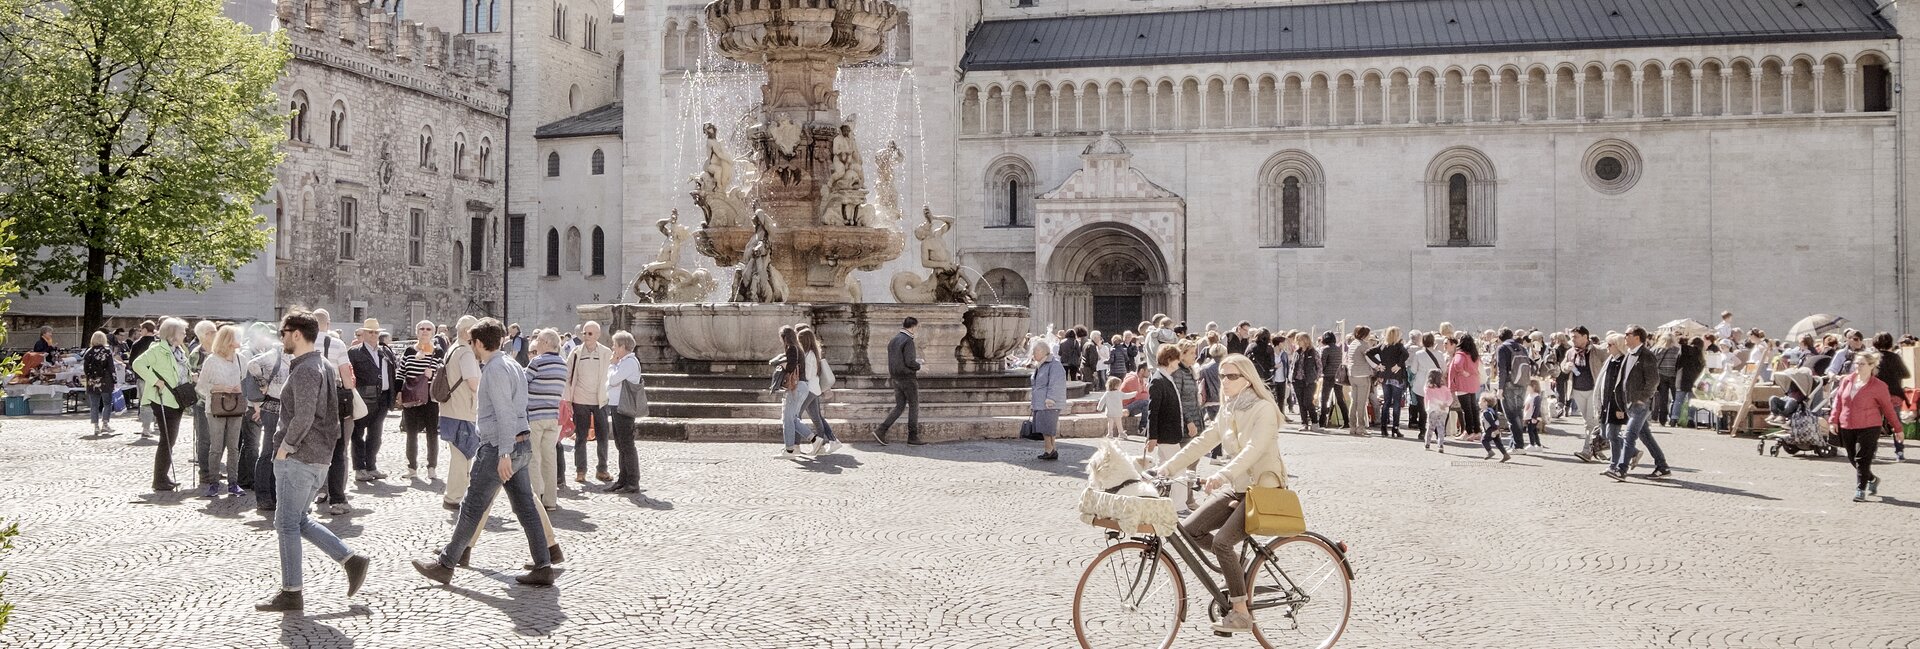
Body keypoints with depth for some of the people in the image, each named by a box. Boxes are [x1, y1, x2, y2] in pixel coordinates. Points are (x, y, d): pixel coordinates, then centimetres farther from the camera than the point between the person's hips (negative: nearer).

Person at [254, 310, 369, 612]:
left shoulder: (304, 371, -17)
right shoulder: (324, 366, 14)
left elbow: (303, 418, -25)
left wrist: (285, 447, -13)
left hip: (298, 459, -10)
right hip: (320, 457, 10)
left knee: (287, 523, -1)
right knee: (299, 521, 17)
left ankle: (291, 593, 4)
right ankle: (351, 559, 12)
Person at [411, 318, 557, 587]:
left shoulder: (495, 369, -14)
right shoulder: (512, 365, 16)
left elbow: (504, 413, -22)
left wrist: (504, 453, -25)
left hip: (499, 447, -9)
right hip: (522, 444, 9)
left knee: (472, 508, 1)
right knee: (526, 507, 7)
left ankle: (445, 565, 11)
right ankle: (543, 567, 6)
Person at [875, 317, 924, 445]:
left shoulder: (893, 340, 12)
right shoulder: (908, 341, -15)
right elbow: (910, 362, -20)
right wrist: (919, 366, -3)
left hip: (896, 378, 8)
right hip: (908, 378, -8)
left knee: (899, 407, 10)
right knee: (914, 406, 3)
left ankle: (881, 430, -2)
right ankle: (913, 436, 6)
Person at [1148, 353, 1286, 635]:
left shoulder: (1263, 409, -16)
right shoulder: (1227, 411, 9)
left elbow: (1253, 450, -30)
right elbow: (1202, 442, 6)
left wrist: (1221, 475, -44)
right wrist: (1166, 467, -3)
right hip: (1236, 487, 8)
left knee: (1222, 541, -24)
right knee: (1190, 529, -5)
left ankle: (1241, 614, -13)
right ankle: (1237, 564, 16)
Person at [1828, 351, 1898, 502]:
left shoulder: (1878, 386, -6)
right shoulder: (1846, 381, 6)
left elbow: (1888, 408, 1)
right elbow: (1838, 400, 12)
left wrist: (1897, 428, 6)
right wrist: (1834, 420, 4)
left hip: (1869, 427, -5)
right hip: (1847, 427, 5)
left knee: (1862, 459, -9)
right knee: (1853, 459, 12)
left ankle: (1861, 490, -3)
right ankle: (1872, 480, 35)